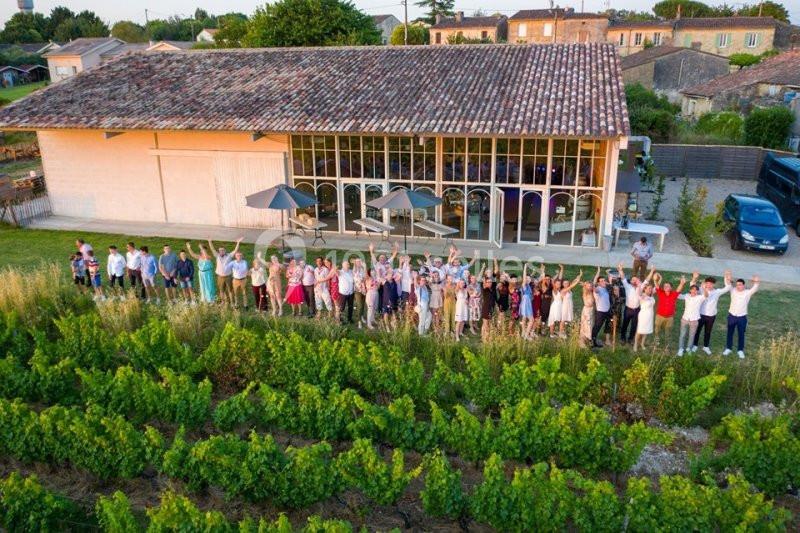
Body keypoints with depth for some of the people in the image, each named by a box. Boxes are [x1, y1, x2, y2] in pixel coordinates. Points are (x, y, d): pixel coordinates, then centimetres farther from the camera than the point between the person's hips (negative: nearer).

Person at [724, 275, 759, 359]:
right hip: (732, 316, 1)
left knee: (741, 334, 8)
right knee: (730, 333, 11)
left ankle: (740, 350, 21)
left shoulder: (747, 292, -8)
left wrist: (756, 282, -44)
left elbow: (754, 289, -22)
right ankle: (728, 348, 25)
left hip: (742, 317, -1)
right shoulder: (733, 291, -3)